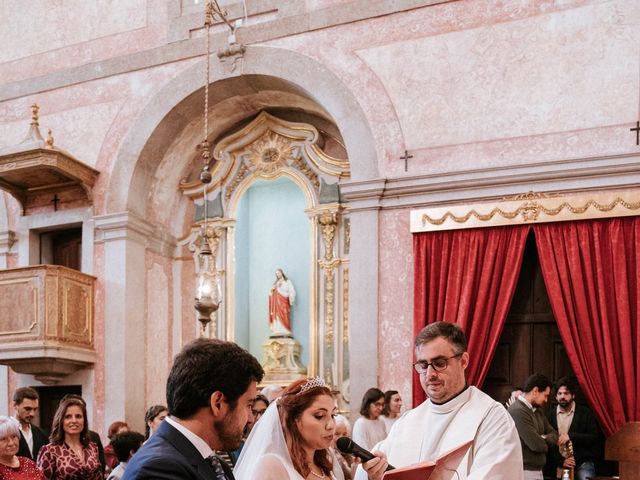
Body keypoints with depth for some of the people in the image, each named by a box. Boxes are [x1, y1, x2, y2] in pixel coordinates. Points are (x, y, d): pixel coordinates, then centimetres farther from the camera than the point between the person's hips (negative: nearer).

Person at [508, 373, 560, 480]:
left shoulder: (537, 410, 13)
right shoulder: (518, 411, -19)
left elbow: (554, 434, 16)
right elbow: (536, 445, -21)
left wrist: (544, 438, -7)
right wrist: (546, 443, 2)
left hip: (537, 470, 9)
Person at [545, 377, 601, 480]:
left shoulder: (585, 413, 3)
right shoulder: (550, 415, 6)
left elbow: (594, 438, -3)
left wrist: (570, 436, -13)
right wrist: (561, 460, -7)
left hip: (582, 463, -2)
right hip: (559, 467, 2)